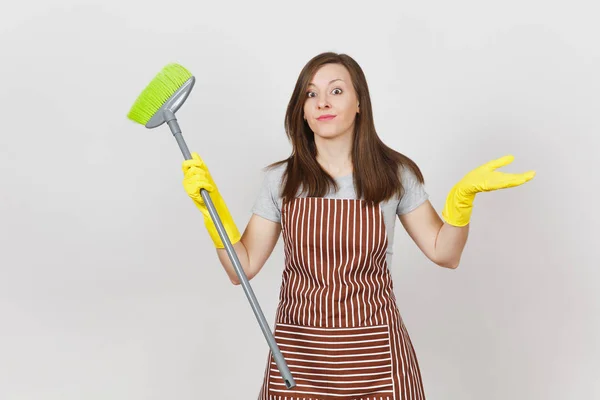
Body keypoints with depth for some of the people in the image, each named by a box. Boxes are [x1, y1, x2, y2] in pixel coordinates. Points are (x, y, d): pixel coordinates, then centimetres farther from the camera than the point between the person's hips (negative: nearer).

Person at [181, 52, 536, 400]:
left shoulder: (394, 173, -2)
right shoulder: (281, 179, -1)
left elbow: (444, 253, 4)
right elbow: (242, 267, 0)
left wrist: (463, 194, -11)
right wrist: (211, 202, -10)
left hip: (373, 353, 0)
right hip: (298, 351, 1)